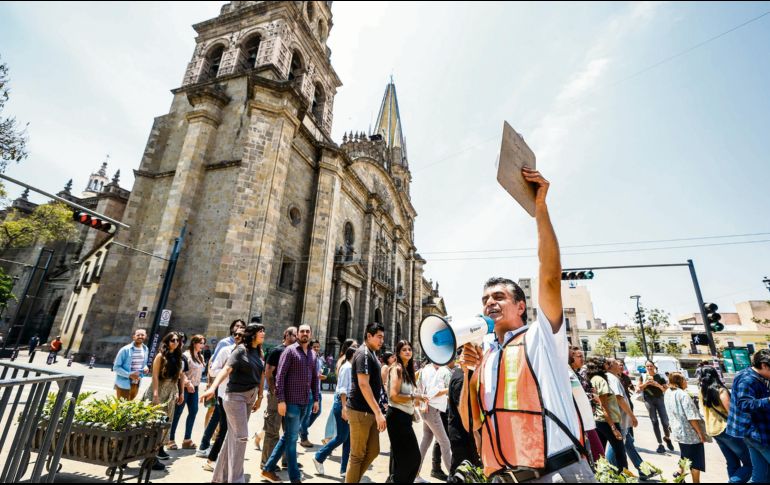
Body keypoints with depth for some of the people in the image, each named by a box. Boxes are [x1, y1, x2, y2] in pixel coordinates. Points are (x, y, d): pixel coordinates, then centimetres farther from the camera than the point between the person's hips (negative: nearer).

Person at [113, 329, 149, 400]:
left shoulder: (145, 349, 2)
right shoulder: (125, 350, -16)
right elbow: (116, 367, -14)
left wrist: (145, 368, -7)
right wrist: (129, 375, -24)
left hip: (136, 384, 6)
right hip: (123, 384, -5)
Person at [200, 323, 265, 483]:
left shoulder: (258, 353, 9)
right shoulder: (241, 350, -12)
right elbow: (226, 370, -23)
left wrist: (259, 397, 13)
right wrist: (213, 388, -36)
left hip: (250, 397, 7)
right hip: (236, 396, -7)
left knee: (233, 436, 15)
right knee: (241, 437, -6)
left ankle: (220, 477, 27)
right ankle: (235, 479, 4)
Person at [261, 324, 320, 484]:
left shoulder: (313, 354, 11)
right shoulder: (290, 350, -8)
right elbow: (280, 376, -12)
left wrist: (316, 399, 9)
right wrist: (281, 400, -16)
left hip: (304, 402, 7)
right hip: (291, 401, -7)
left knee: (288, 436, 16)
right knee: (292, 438, 3)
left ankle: (268, 468, 31)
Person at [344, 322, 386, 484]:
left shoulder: (371, 354, 13)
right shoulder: (363, 353, -17)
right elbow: (363, 384, -24)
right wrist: (378, 412, -23)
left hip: (370, 411, 9)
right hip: (360, 411, -9)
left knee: (373, 451, 16)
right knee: (358, 455, 4)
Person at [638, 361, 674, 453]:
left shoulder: (659, 376, 2)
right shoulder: (643, 376, 3)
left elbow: (665, 389, 2)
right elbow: (640, 388, 3)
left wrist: (658, 385, -16)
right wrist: (646, 383, -13)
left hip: (659, 399, 0)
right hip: (648, 400, 0)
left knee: (665, 420, -4)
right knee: (654, 421, 3)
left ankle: (667, 437, 28)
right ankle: (660, 444, 11)